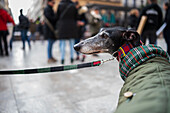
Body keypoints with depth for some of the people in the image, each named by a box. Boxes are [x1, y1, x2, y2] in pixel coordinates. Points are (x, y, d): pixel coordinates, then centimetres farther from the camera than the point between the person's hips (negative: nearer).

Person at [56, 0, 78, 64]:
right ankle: (72, 58, 13)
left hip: (62, 26, -1)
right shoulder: (73, 5, 0)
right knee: (72, 43, 9)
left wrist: (58, 24, 14)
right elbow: (76, 17, 4)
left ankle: (62, 59, 3)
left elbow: (57, 16, 1)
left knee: (62, 44, 3)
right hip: (72, 26, 1)